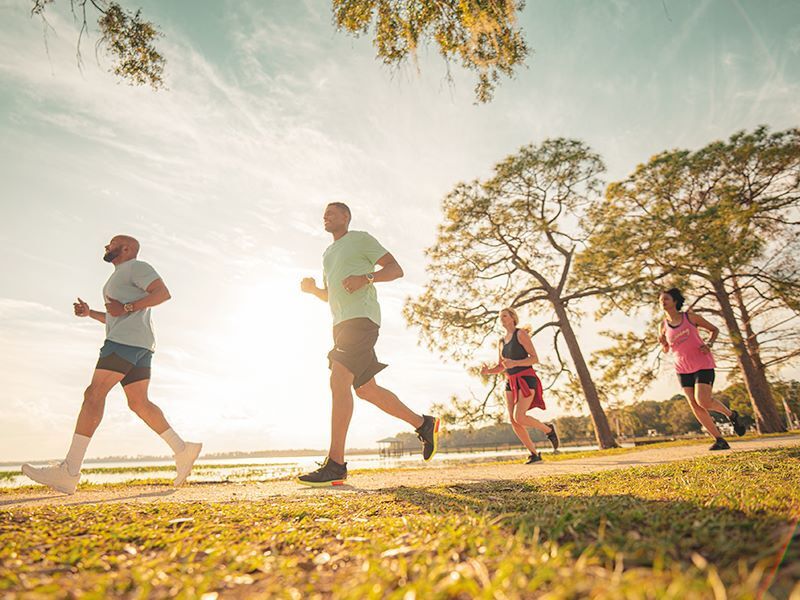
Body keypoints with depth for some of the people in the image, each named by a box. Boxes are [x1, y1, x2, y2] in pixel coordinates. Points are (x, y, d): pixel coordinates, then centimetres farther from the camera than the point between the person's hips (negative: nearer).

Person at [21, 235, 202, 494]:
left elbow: (164, 293, -12)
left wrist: (126, 308, -15)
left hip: (128, 339, -10)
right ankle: (182, 450, 1)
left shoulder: (136, 266, 3)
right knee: (139, 404, 4)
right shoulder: (122, 279, 33)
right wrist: (89, 313, 21)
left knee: (94, 394, -14)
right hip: (136, 347, 10)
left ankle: (69, 471, -17)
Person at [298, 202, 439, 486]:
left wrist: (366, 277, -18)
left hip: (362, 318, -9)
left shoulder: (361, 239, 6)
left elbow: (396, 269, -1)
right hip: (342, 324, 9)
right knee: (366, 390, 7)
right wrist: (312, 289, 12)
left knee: (338, 381, -21)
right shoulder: (328, 254, 29)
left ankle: (335, 465, -20)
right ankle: (423, 424, 20)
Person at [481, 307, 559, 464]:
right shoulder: (502, 342, 15)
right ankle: (535, 454, 10)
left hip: (526, 380, -7)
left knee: (519, 418, -20)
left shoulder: (521, 333, -6)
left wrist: (515, 363, -26)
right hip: (511, 383, 7)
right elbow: (500, 367, 16)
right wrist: (487, 371, -6)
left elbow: (535, 358, -12)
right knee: (513, 421, -4)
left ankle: (548, 430, 7)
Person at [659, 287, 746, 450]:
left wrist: (709, 344, -12)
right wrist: (663, 343, -10)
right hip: (683, 368, 4)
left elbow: (714, 329, 6)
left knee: (703, 401, -16)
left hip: (703, 364, -3)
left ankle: (731, 415, 15)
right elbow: (666, 350, 12)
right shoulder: (663, 326, 2)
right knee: (694, 405, -2)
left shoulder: (690, 317, -6)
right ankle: (720, 440, 8)